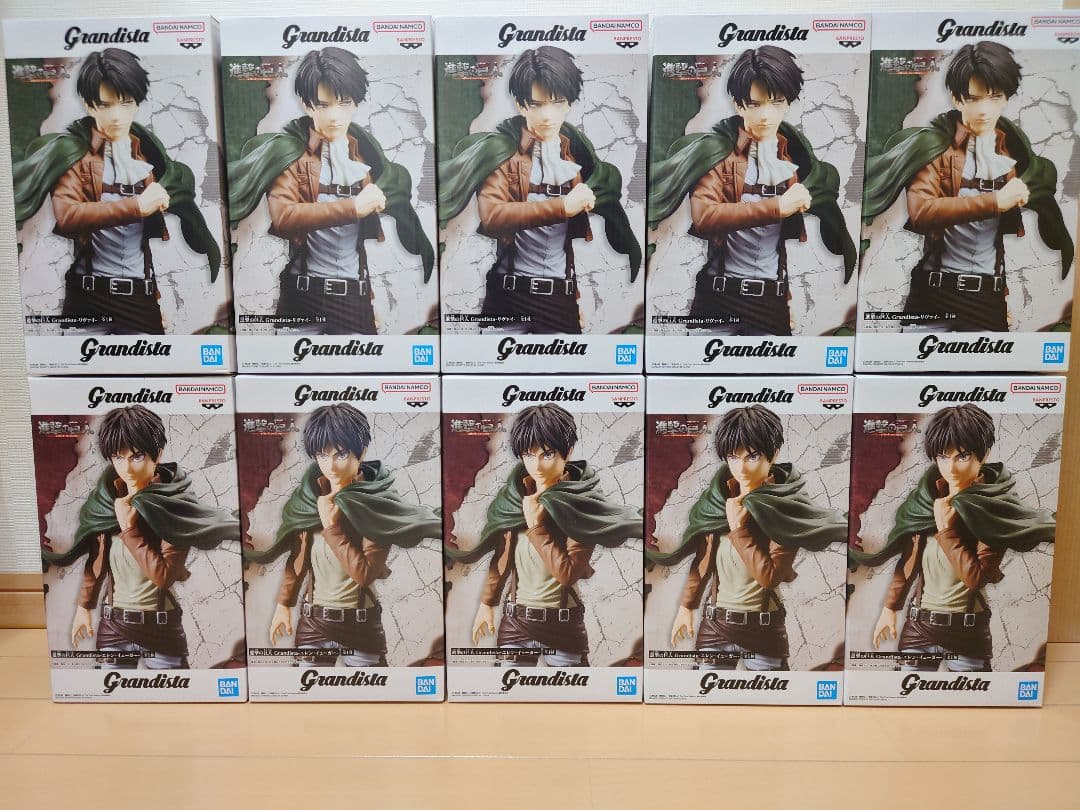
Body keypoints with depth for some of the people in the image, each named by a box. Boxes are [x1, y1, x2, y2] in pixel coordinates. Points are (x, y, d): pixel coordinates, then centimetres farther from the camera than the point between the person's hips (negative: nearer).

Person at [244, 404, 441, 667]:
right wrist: (283, 604, 8)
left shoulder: (378, 504, -13)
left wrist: (331, 526, -19)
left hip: (362, 625, -4)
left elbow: (366, 573, -20)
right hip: (312, 622, 4)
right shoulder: (308, 497, 1)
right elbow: (297, 557, 10)